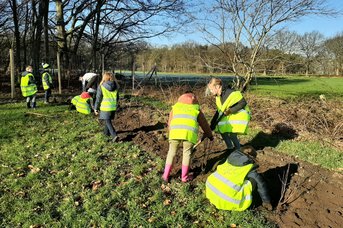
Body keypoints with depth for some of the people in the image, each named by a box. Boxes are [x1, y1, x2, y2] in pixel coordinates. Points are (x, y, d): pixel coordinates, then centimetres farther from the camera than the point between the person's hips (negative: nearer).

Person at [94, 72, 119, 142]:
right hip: (113, 107, 5)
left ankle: (114, 135, -14)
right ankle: (107, 132, 38)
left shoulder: (101, 87, -12)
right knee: (108, 120, 23)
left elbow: (98, 99, -8)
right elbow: (117, 97, 9)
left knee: (108, 122, 0)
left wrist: (96, 108, 1)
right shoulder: (115, 87, 1)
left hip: (105, 107, -5)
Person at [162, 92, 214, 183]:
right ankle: (184, 177, 26)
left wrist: (171, 134, 42)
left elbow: (170, 123, 29)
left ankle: (166, 176, 22)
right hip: (190, 132, 0)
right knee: (187, 153, 17)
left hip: (175, 130, 1)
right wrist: (209, 135, 53)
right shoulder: (196, 109, 31)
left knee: (171, 152, 17)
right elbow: (204, 123, 39)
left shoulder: (176, 106, 32)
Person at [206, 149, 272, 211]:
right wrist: (267, 202, 23)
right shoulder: (249, 168, 2)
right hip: (227, 195, -6)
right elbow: (261, 184, 8)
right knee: (253, 181, 3)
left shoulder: (231, 159, 18)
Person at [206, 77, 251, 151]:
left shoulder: (231, 93, -26)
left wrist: (231, 110, -26)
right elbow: (219, 111, 7)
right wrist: (212, 124, 2)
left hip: (240, 115, -8)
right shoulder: (218, 98, 0)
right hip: (229, 115, 8)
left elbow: (243, 103, -22)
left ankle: (238, 149, 11)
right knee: (222, 129, 0)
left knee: (232, 134, -15)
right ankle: (230, 147, 21)